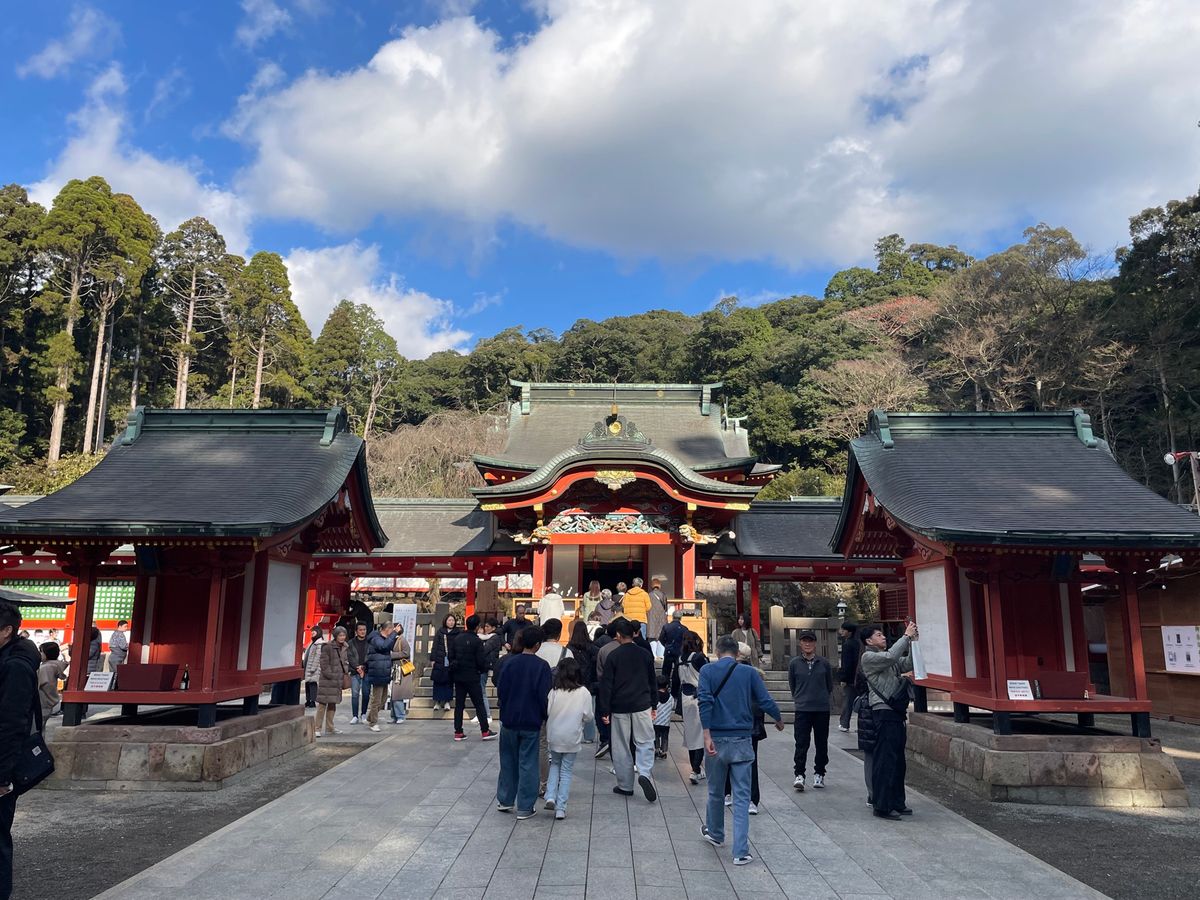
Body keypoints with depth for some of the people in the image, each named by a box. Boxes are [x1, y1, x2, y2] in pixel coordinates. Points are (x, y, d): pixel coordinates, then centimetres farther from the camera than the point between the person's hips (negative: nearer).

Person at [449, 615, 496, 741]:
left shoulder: (457, 638, 2)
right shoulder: (477, 641, -15)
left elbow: (451, 656, 6)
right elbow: (481, 661, -14)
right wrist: (484, 670, 6)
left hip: (458, 675, 5)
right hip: (472, 677, -5)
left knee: (459, 704, 10)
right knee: (479, 704, 3)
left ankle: (458, 732, 11)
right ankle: (485, 731, 5)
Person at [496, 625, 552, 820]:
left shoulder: (509, 662, -5)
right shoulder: (541, 666, -13)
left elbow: (500, 691, -1)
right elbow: (544, 696, -12)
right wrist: (545, 716, 3)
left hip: (509, 720, 3)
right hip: (531, 723, -3)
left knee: (508, 761, 18)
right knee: (527, 764, 5)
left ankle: (504, 800, 26)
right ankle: (524, 807, 10)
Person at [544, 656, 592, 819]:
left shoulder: (554, 691, -10)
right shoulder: (583, 692, -11)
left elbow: (547, 712, -7)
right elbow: (588, 717, -6)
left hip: (554, 736, 1)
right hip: (572, 737, -1)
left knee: (555, 764, 23)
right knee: (566, 770, 9)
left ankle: (551, 797, 6)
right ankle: (561, 808, 7)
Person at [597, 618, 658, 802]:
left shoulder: (613, 656, -5)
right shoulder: (645, 655, 4)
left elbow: (606, 685, -6)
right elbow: (653, 681, 11)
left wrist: (605, 711, -1)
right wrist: (654, 705, 19)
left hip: (619, 707, -1)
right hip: (642, 706, 1)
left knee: (621, 747, 9)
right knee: (645, 742, 7)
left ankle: (625, 785, 14)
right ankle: (645, 773, -17)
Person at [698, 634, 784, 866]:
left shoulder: (707, 671, -2)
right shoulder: (749, 672, 0)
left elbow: (705, 702, -14)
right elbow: (766, 701, -2)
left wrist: (707, 735, -18)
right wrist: (779, 720, 18)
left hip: (716, 739, 0)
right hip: (742, 741, 0)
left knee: (716, 791, 18)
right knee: (741, 796, 4)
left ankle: (715, 834, 39)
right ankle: (740, 851, -1)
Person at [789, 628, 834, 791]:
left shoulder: (824, 663, -1)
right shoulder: (794, 663, -1)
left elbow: (830, 685, 12)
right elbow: (791, 685, 11)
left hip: (822, 709, 1)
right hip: (802, 710, -1)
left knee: (821, 743, 10)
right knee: (801, 744, -6)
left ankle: (819, 774, 23)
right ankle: (799, 775, -2)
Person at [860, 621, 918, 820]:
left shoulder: (888, 659, 21)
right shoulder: (868, 657, -5)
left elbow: (908, 664, 11)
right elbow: (890, 656, -21)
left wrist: (912, 641, 0)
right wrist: (906, 636, -14)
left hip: (896, 713, 9)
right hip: (884, 713, -9)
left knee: (897, 759, 13)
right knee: (885, 759, -7)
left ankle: (897, 802, 21)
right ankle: (882, 806, -3)